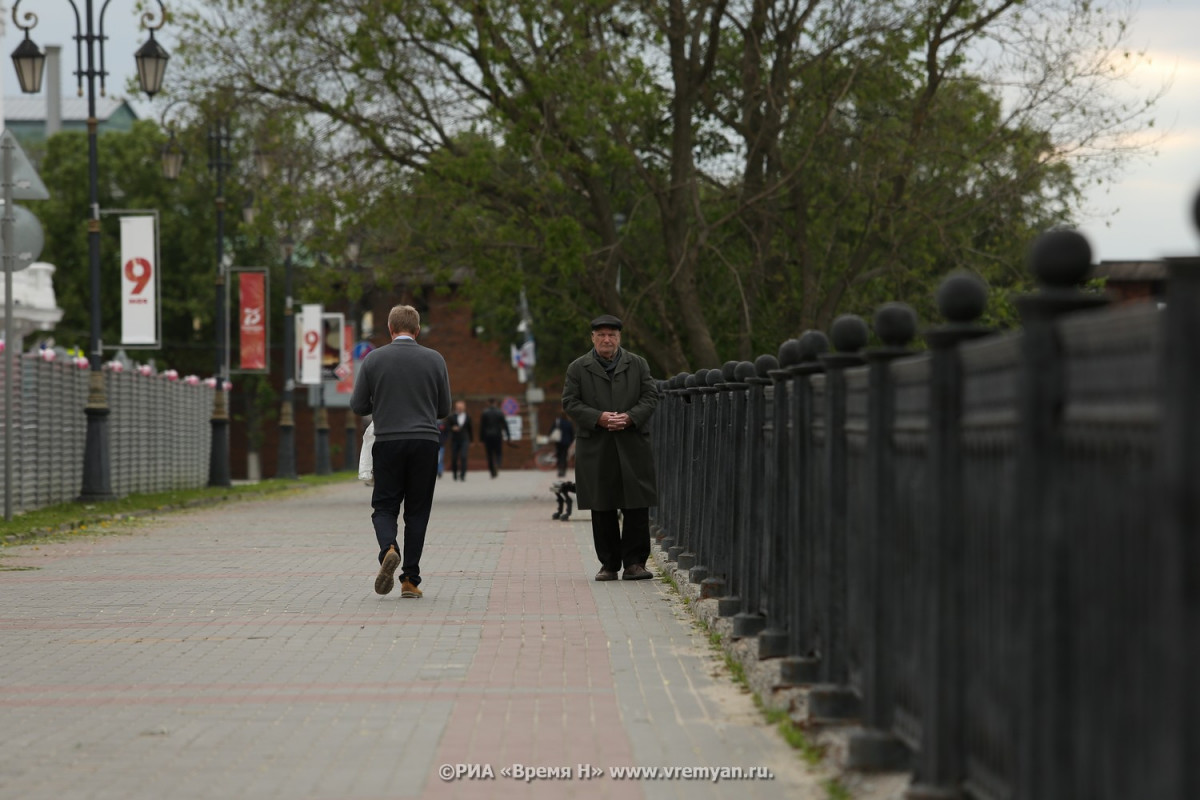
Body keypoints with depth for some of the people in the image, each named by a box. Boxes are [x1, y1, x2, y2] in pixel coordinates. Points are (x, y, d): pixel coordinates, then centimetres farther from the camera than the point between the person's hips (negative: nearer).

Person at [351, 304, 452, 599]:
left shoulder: (374, 359, -2)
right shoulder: (434, 359, 1)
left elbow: (358, 406, 1)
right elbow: (444, 408, 8)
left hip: (388, 442, -1)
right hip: (425, 442, 1)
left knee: (384, 507, 8)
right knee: (417, 512, 8)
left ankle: (388, 549, -22)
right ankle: (410, 579, 3)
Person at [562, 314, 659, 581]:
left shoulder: (638, 364, 10)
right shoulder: (578, 368, 7)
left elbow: (650, 397, 6)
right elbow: (570, 402, 1)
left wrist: (629, 417, -12)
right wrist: (599, 418, -13)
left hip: (633, 446, 0)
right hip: (595, 448, 0)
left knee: (637, 508, -3)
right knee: (602, 509, 3)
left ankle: (635, 562, 3)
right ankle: (608, 564, 10)